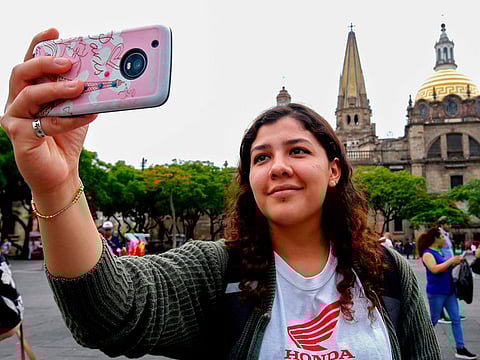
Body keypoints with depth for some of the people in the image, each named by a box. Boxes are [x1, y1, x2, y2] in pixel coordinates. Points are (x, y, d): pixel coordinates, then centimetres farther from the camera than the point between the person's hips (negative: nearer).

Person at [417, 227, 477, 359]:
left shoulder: (440, 251, 12)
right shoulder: (427, 253, -14)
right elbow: (434, 269, -28)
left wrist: (456, 261, 6)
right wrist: (451, 260, -21)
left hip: (449, 291, 8)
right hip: (436, 292, -8)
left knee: (456, 319, 6)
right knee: (433, 320, 3)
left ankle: (460, 349, 11)